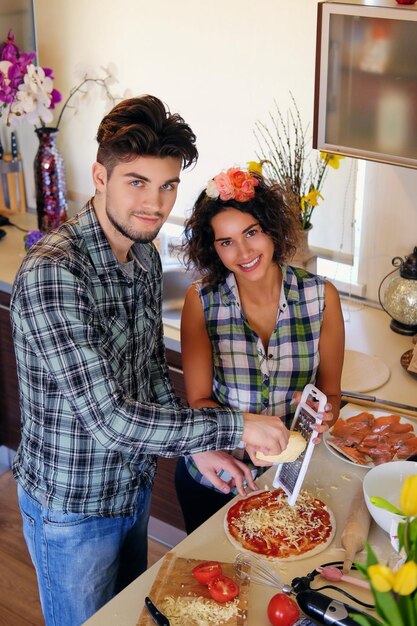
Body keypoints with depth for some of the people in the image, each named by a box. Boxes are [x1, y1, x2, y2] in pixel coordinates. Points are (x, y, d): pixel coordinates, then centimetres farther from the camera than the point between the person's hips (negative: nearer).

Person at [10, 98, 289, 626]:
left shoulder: (144, 255, -3)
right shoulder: (50, 274, -32)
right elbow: (109, 419, -33)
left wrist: (199, 446, -2)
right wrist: (233, 427, -27)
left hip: (135, 483, 7)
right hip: (73, 508, -7)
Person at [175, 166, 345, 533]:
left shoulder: (321, 296, -14)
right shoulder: (202, 301, -16)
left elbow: (331, 392, -5)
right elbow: (199, 400, -12)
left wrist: (323, 414, -28)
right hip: (213, 475, 0)